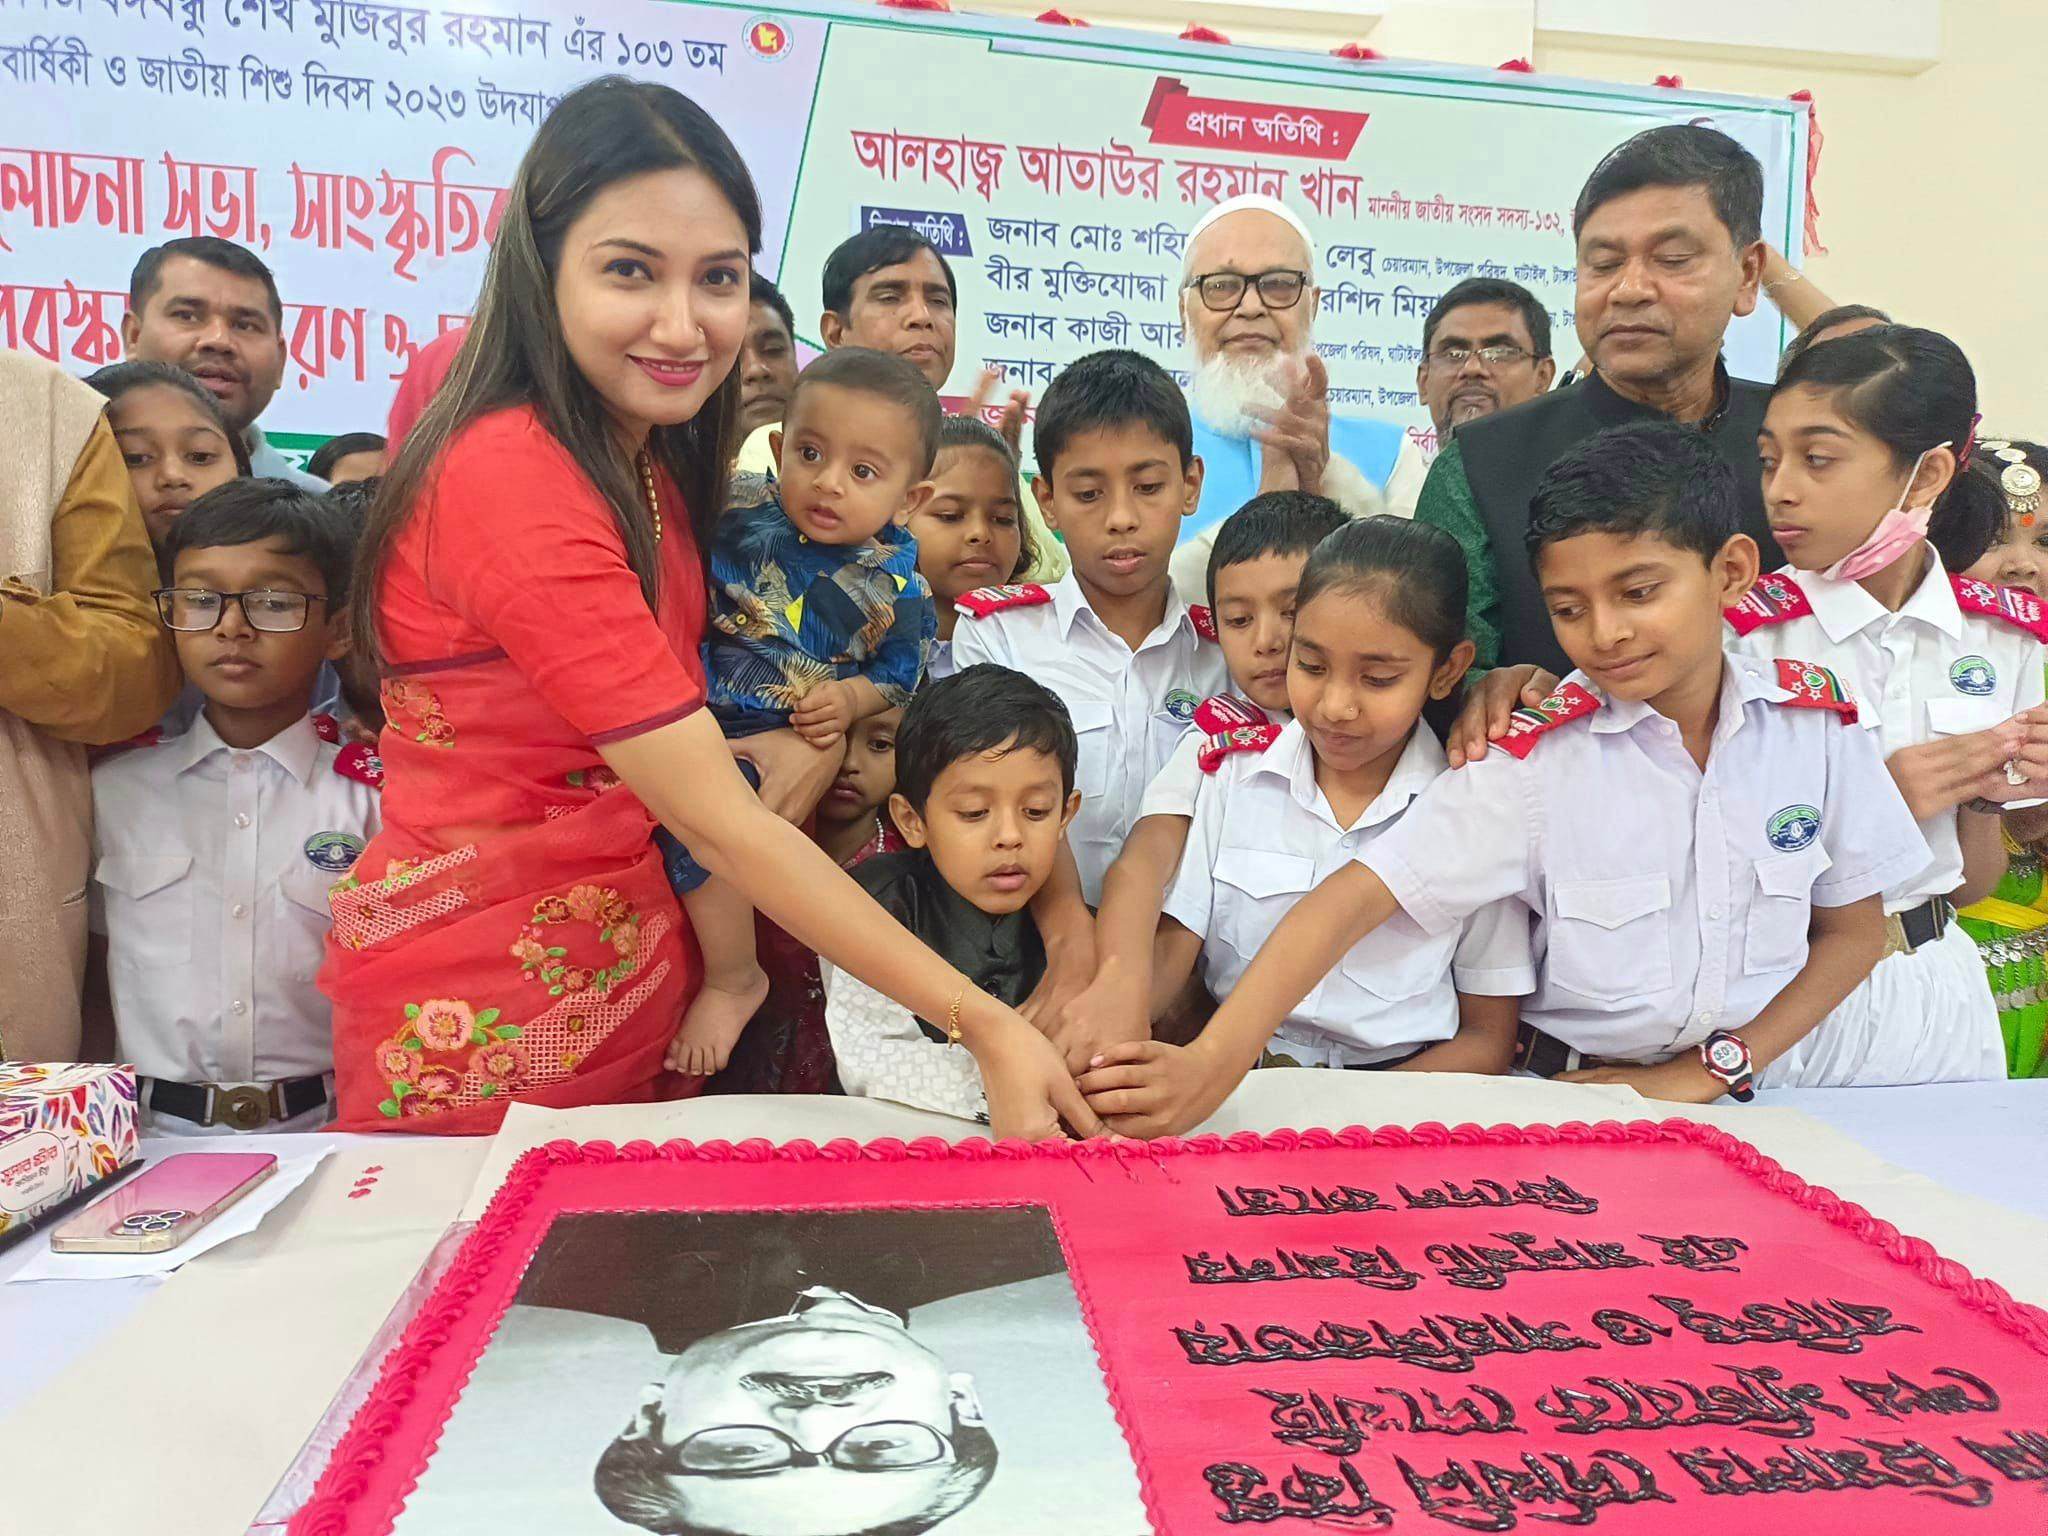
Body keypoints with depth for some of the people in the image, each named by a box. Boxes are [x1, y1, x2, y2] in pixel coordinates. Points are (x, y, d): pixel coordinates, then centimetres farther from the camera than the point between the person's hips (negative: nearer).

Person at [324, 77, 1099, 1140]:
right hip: (480, 1013, -8)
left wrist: (781, 745, -13)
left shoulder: (647, 458, 3)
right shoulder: (512, 478, -25)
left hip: (637, 971, 8)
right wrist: (984, 1024, -29)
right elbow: (714, 819, -28)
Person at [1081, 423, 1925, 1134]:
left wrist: (1705, 1073, -4)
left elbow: (1853, 930, 8)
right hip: (1566, 1101, -1)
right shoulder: (1536, 753, -12)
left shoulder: (1816, 722, -3)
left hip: (1735, 1100, 2)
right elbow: (1356, 897, -19)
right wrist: (1212, 1064, -31)